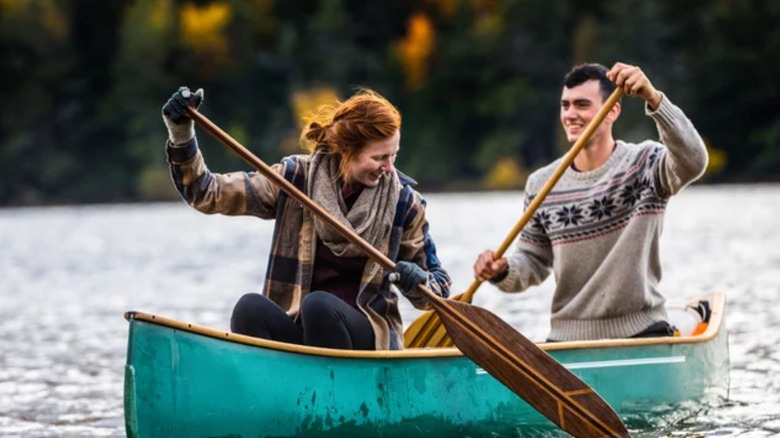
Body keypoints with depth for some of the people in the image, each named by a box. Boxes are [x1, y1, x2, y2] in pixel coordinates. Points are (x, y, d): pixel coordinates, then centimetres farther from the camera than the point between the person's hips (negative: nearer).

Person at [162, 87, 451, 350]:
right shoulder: (296, 178, 2)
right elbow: (208, 195, 0)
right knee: (250, 308, -30)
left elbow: (439, 285, 10)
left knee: (317, 304, -33)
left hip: (370, 338, -1)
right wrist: (181, 135, -15)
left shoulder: (403, 202, 2)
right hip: (297, 332, 1)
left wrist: (418, 284, -14)